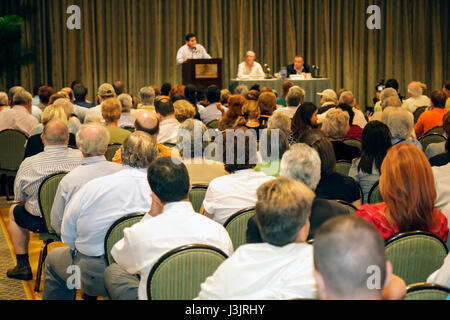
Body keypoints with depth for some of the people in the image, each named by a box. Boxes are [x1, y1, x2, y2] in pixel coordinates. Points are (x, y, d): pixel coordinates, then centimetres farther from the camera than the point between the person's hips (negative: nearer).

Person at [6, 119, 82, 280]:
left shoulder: (28, 164, -12)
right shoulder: (82, 158, -11)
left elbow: (19, 198, 0)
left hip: (42, 221, -2)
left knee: (14, 211, 28)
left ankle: (23, 266, 29)